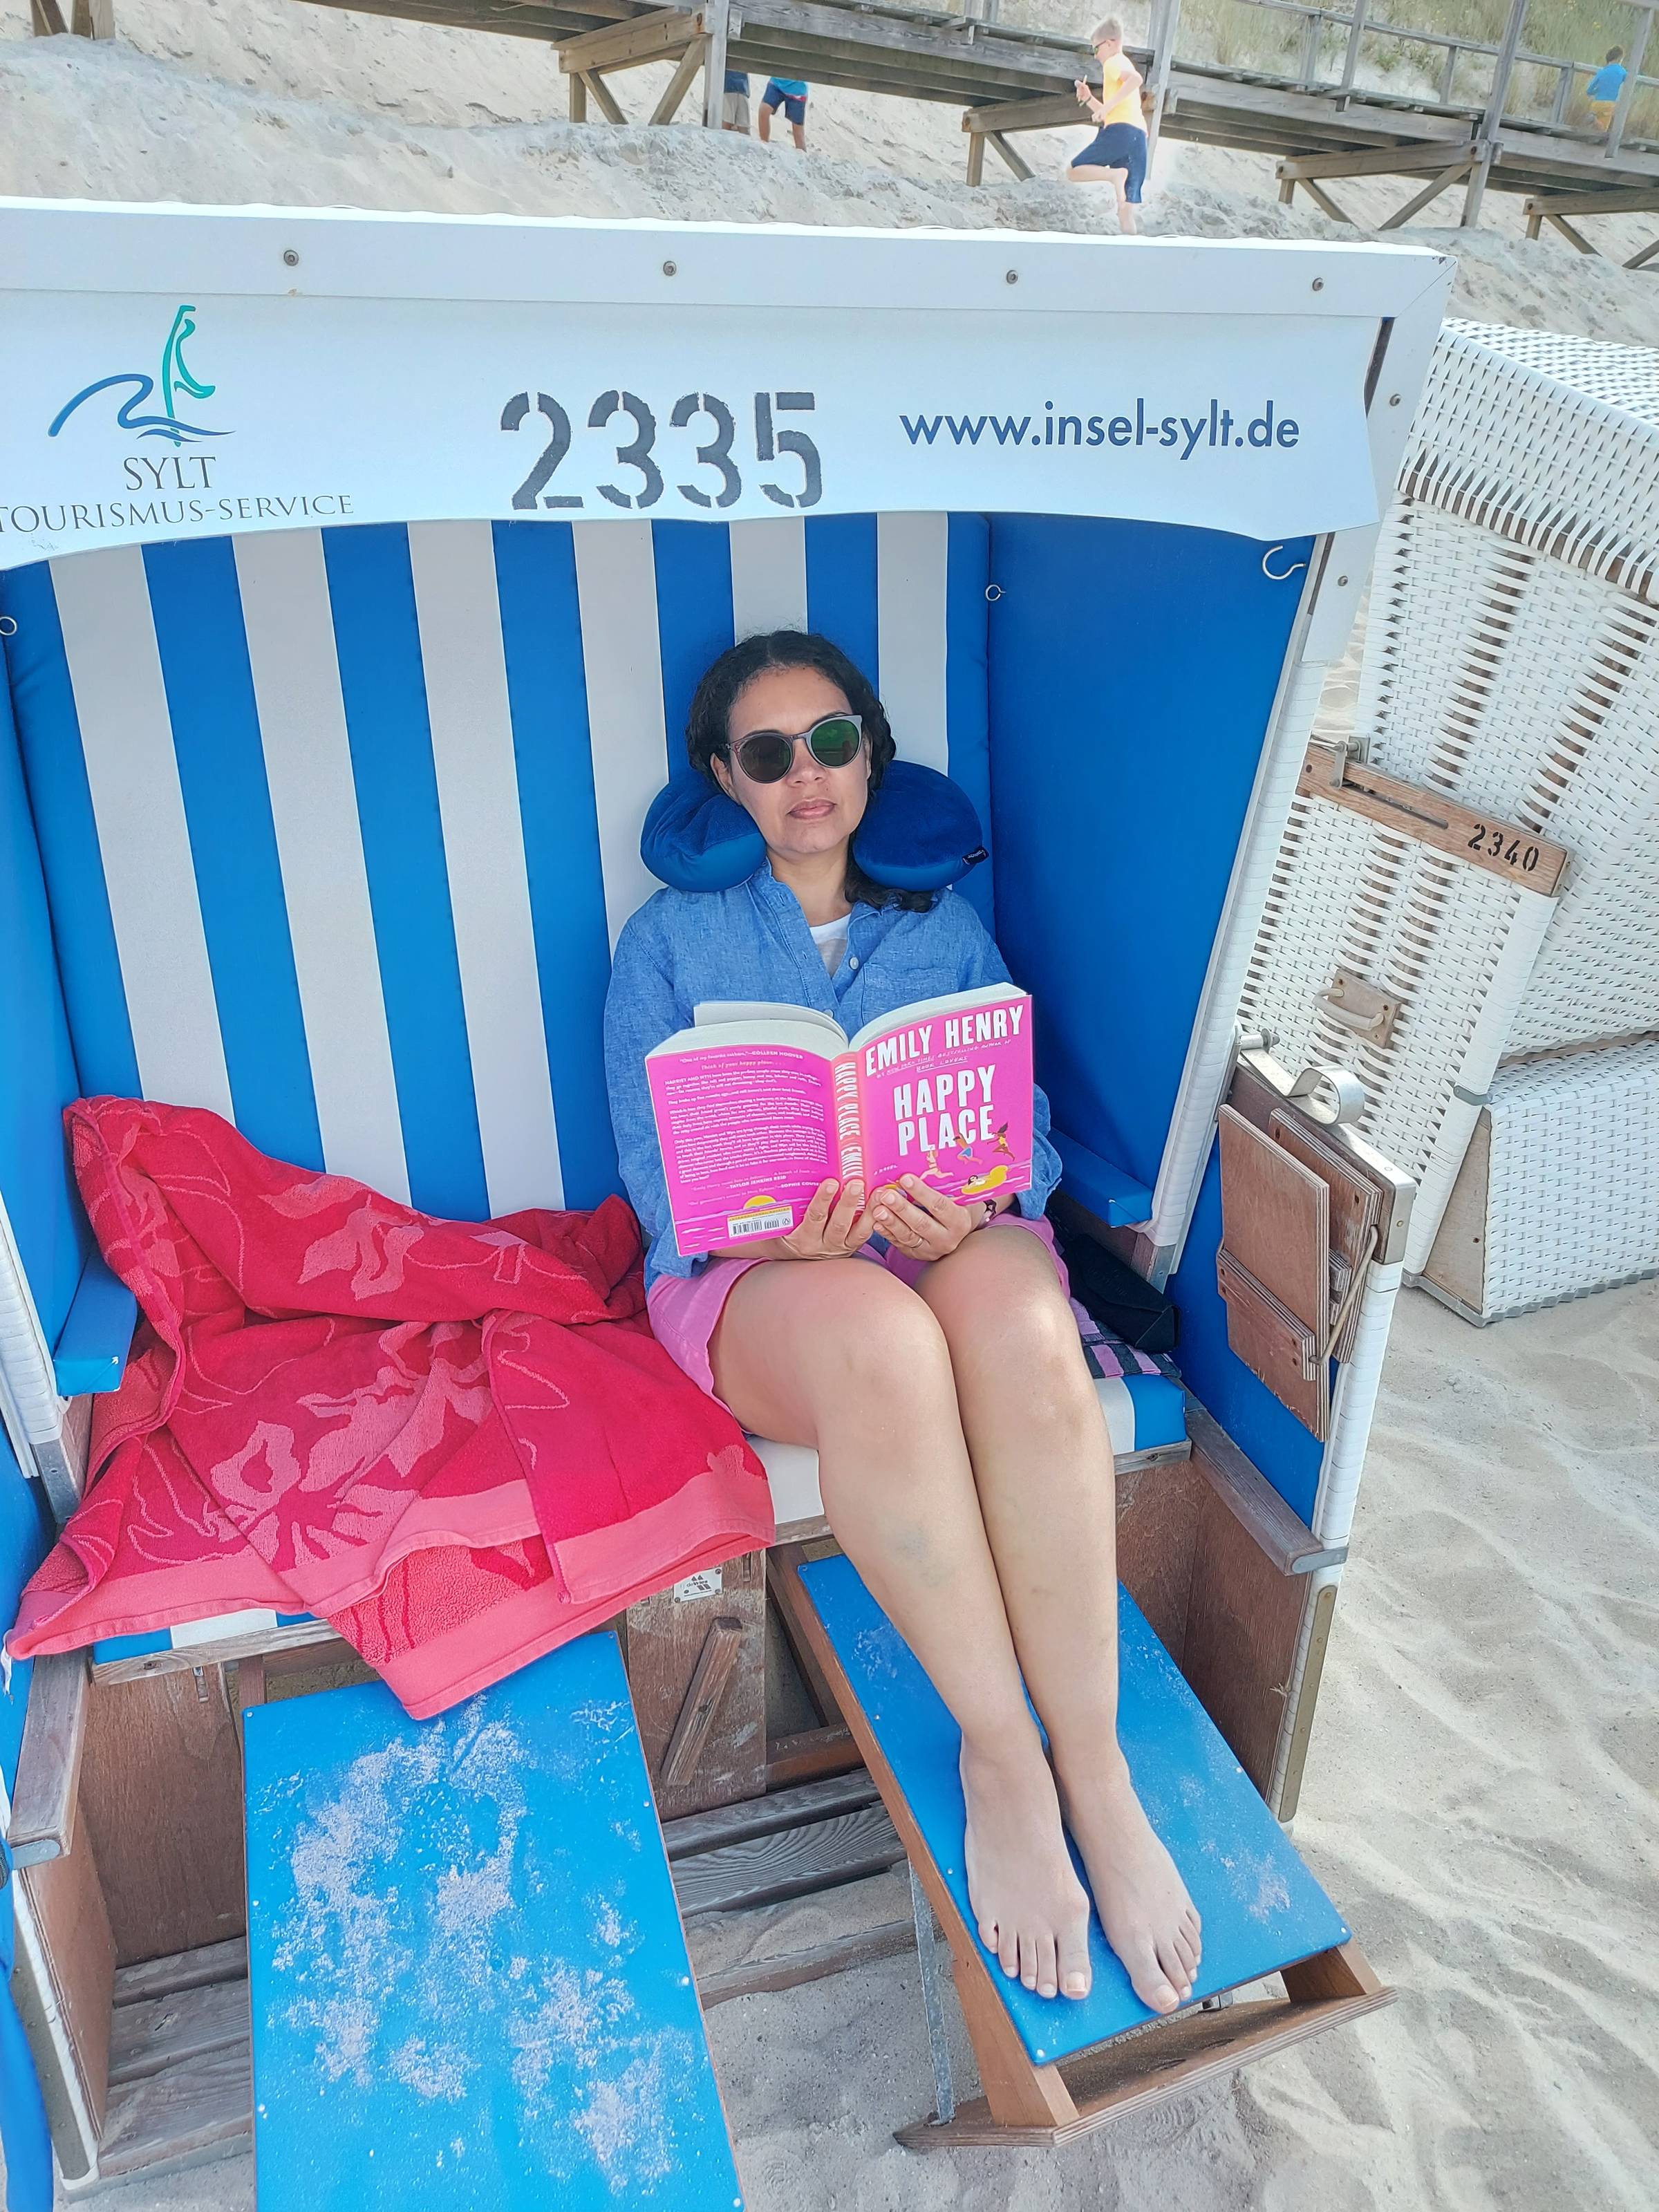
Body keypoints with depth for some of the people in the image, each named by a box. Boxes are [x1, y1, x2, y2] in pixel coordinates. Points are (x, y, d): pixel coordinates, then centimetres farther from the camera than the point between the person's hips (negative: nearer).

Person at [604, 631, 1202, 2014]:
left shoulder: (947, 924, 19)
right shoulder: (672, 940, 13)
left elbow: (1025, 1124, 8)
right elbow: (658, 1171, 2)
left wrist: (974, 1209, -16)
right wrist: (778, 1230, -20)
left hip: (959, 1245, 2)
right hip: (758, 1275, -1)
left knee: (1018, 1315, -37)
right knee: (877, 1336, -39)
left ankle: (1096, 1772, -27)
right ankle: (999, 1749, -21)